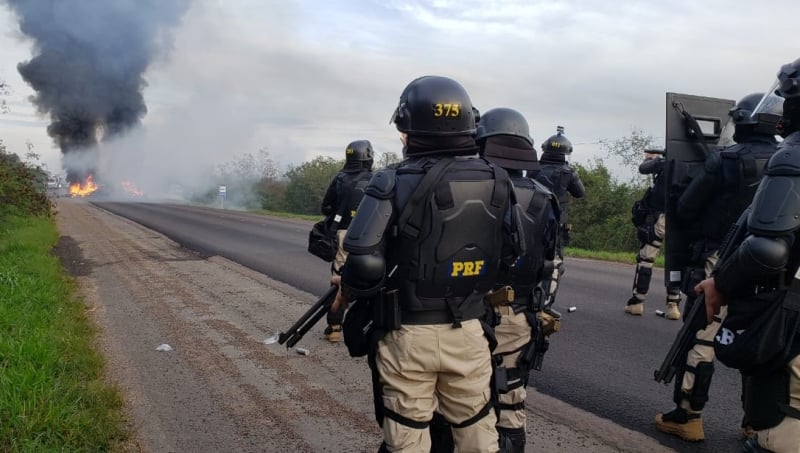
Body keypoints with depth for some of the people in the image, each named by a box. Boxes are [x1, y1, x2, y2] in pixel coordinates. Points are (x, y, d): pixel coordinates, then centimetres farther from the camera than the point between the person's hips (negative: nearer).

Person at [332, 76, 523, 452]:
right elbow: (512, 256, 6)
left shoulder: (395, 184, -14)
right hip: (468, 333, 4)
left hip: (407, 336, -3)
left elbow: (364, 264, -21)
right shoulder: (496, 183, 0)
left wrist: (346, 294, -1)